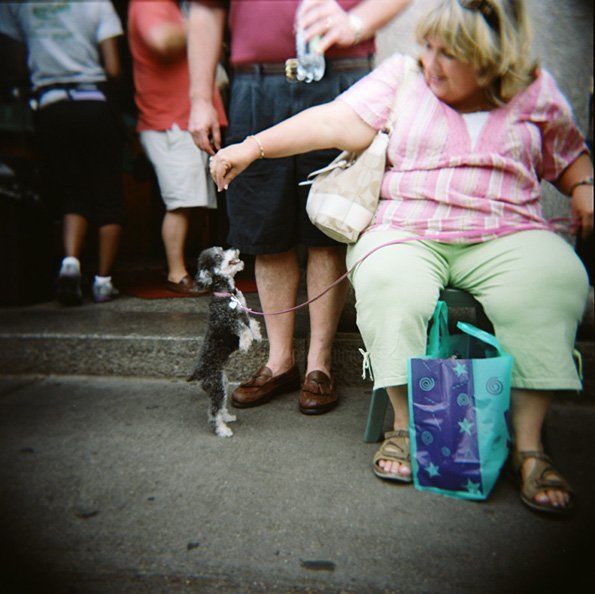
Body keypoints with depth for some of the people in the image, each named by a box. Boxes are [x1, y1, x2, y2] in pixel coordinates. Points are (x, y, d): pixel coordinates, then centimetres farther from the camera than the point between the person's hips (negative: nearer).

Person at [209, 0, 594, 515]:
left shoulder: (538, 92, 13)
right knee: (388, 283, -34)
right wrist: (253, 146, -15)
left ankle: (529, 443, -19)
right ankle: (406, 424, -15)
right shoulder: (402, 76, 8)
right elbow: (339, 123, -5)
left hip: (506, 236, 2)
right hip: (407, 233, -1)